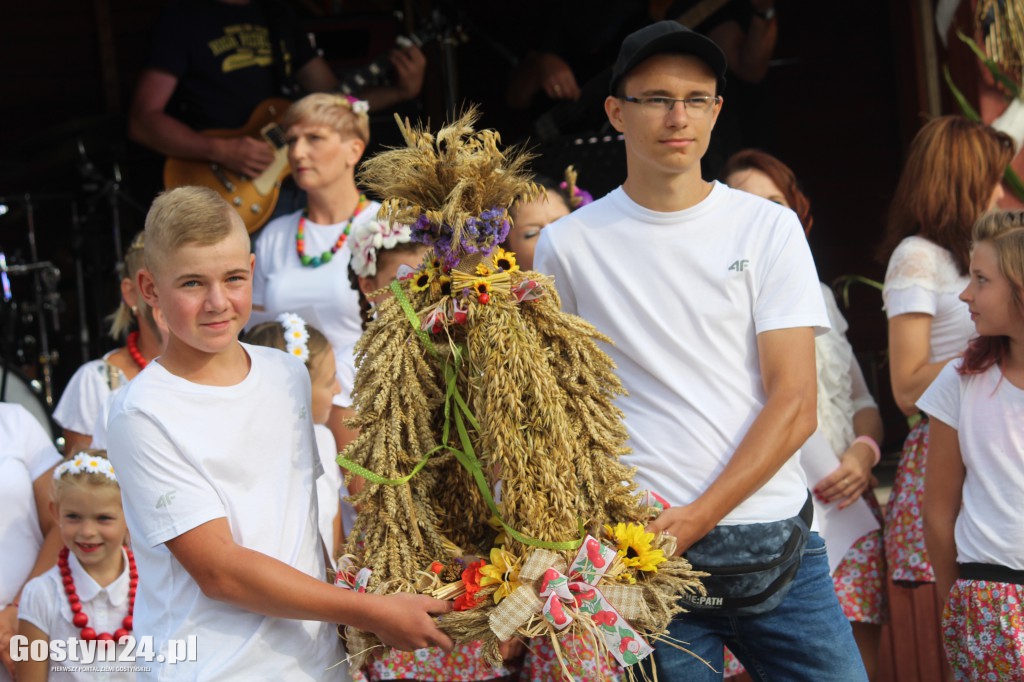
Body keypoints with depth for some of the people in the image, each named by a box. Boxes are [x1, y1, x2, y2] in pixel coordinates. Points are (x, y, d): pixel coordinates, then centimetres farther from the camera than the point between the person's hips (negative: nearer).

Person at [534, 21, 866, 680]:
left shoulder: (769, 227, 4)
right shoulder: (568, 246, 4)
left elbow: (795, 405, -1)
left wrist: (698, 516, -11)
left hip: (777, 543, 1)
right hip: (649, 549, -1)